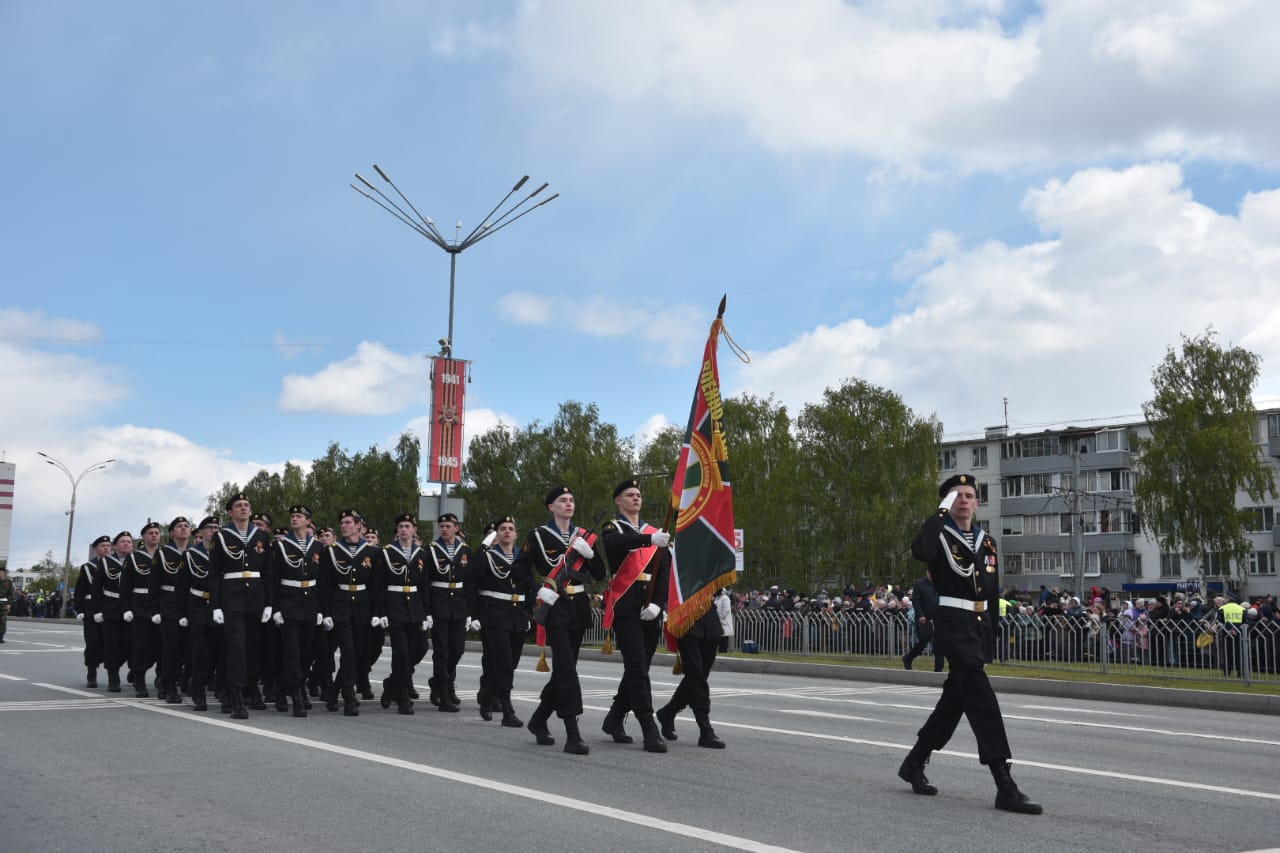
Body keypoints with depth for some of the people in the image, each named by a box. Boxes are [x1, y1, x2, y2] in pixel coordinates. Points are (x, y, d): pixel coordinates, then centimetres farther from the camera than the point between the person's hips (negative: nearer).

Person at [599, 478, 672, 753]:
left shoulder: (654, 531, 16)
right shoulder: (613, 528, 3)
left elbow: (664, 571, 8)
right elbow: (615, 544, -23)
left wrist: (658, 603, -8)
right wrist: (650, 539, -39)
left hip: (650, 609, 5)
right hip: (625, 607, -5)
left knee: (639, 667, 11)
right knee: (637, 667, -11)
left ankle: (614, 720, 26)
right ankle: (650, 730, -12)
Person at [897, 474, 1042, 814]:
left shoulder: (985, 542, 15)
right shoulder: (940, 535, -6)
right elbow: (920, 551, -32)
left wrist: (991, 639, 17)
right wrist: (942, 510, -23)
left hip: (980, 626, 8)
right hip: (953, 625, -8)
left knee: (955, 699, 15)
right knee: (983, 702, -14)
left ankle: (913, 764, 30)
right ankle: (1005, 788, -14)